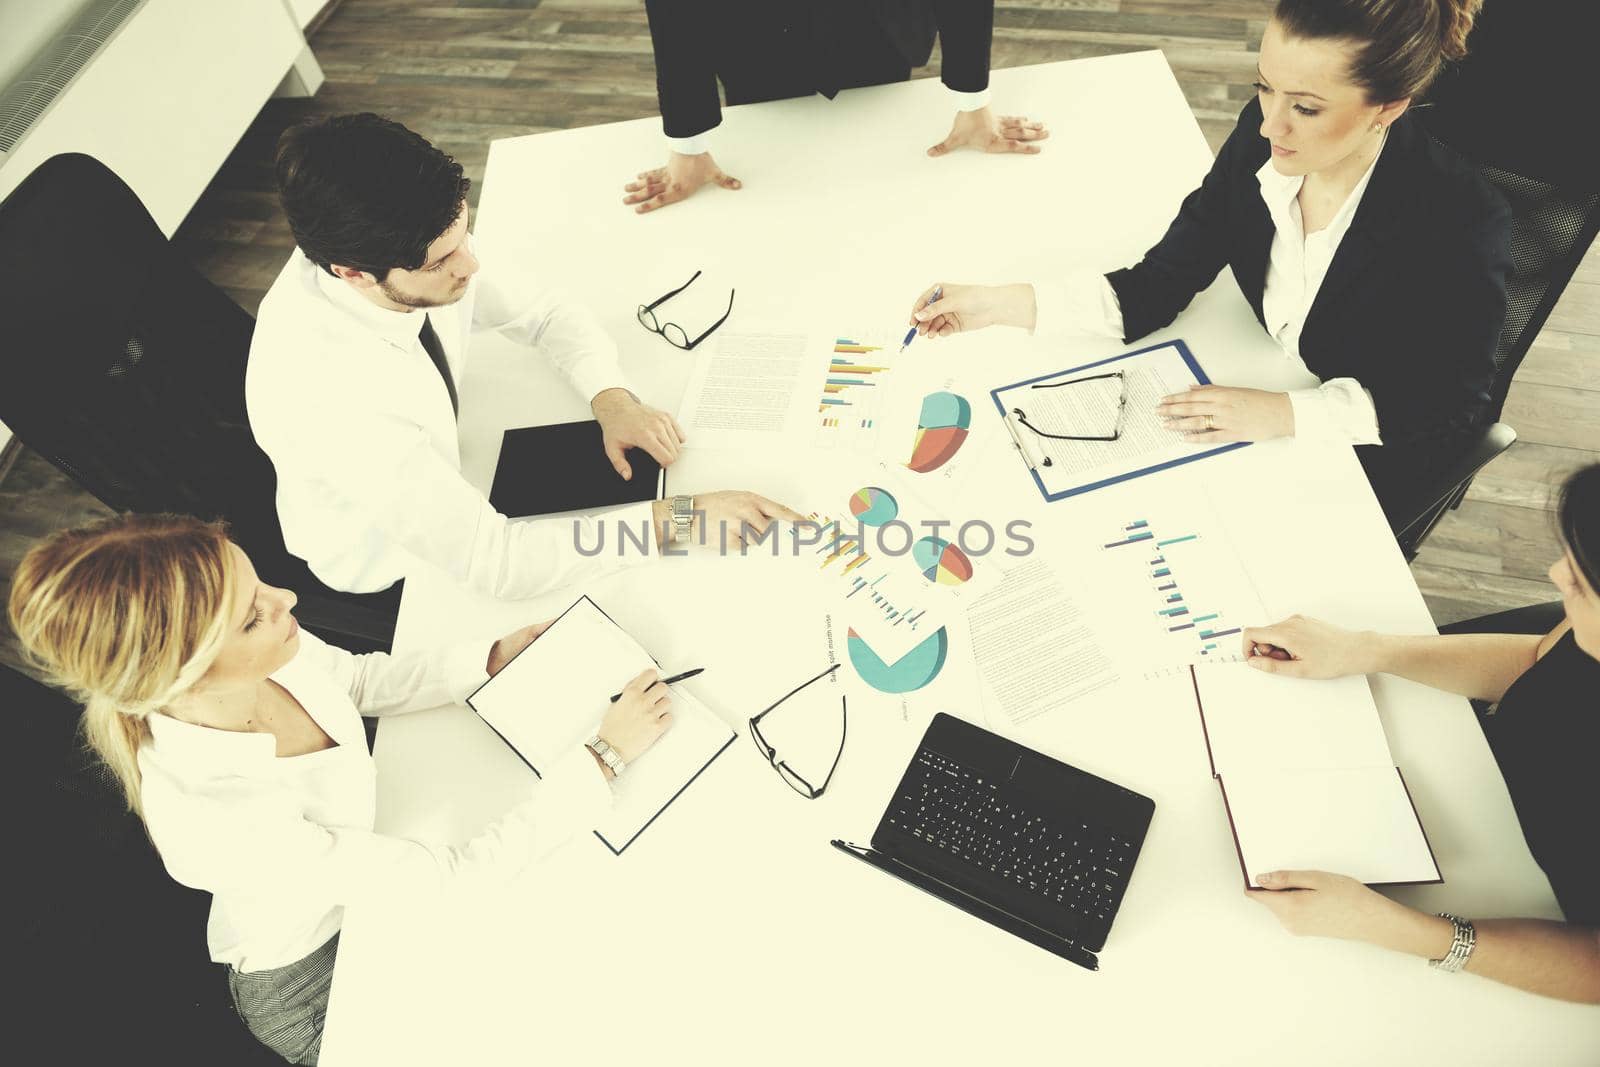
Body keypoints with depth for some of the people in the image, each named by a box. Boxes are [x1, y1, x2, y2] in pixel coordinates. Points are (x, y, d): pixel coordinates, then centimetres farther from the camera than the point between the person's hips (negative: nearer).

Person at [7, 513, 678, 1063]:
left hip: (374, 864, 5)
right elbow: (459, 879, -36)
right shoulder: (222, 828, -42)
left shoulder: (262, 652, -26)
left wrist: (492, 660, -14)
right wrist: (605, 754, -32)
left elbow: (364, 681, -3)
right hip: (312, 991, -5)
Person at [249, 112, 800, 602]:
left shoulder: (421, 245, -22)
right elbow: (494, 561, -39)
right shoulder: (329, 397, -41)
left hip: (444, 466, 6)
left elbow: (547, 313, -6)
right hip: (391, 581, -5)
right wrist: (675, 519, -38)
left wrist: (613, 401, -24)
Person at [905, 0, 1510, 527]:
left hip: (1363, 459, -4)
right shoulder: (1261, 136, -17)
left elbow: (1450, 403, -17)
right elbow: (1157, 289, -14)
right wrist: (998, 304, -25)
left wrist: (1284, 414, -30)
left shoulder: (1462, 225, -29)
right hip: (1258, 405, 4)